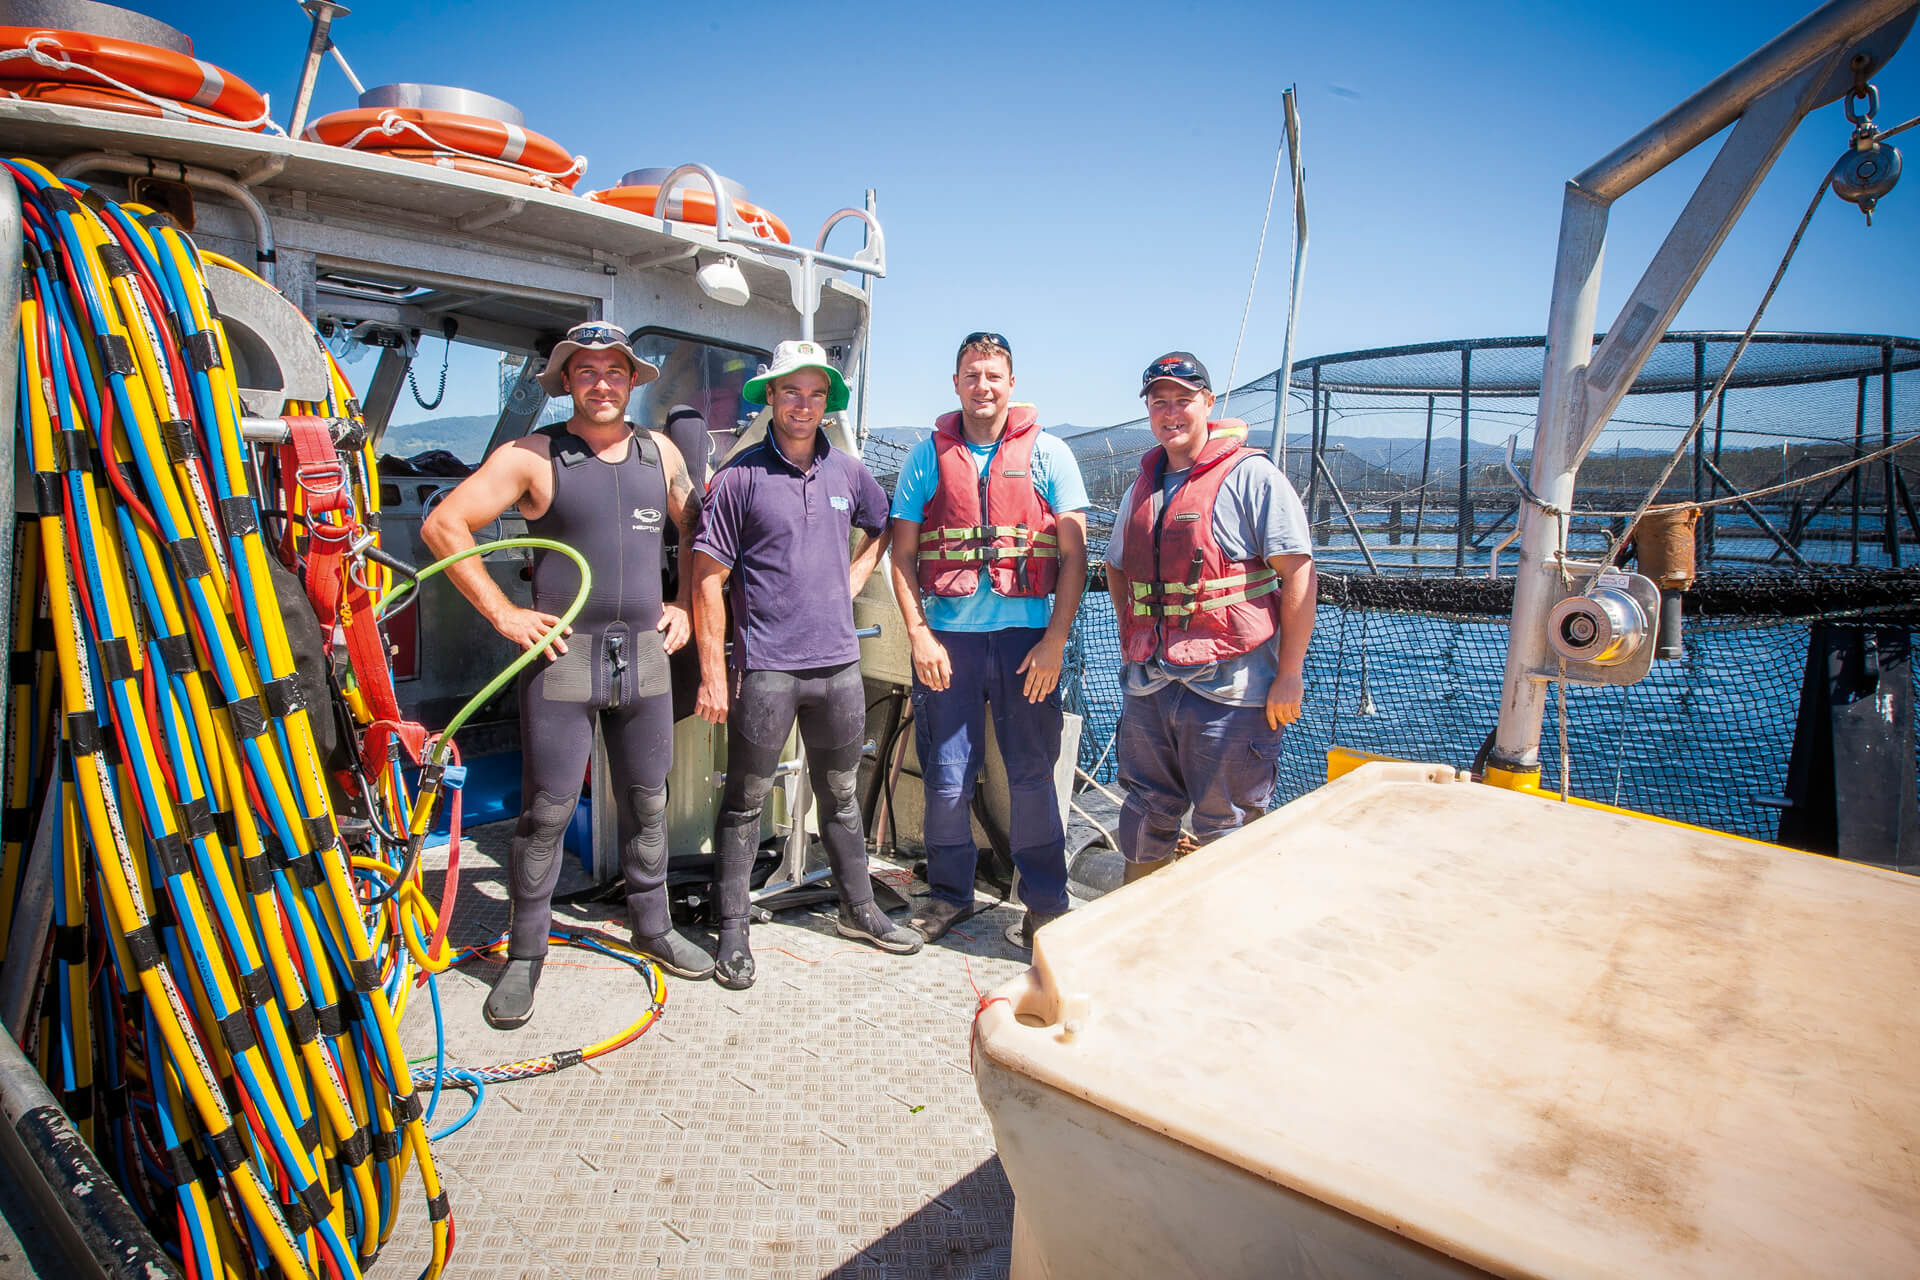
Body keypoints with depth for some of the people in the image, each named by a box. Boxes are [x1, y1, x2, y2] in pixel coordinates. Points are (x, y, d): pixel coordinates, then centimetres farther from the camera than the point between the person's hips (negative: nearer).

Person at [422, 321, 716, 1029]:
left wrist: (684, 605, 11)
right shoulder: (533, 456, -3)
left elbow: (699, 530, 22)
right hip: (561, 653, -4)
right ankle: (524, 954, 17)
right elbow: (443, 525, -5)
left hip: (644, 653, 4)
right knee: (547, 810, 1)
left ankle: (653, 928, 30)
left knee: (647, 803, 13)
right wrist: (503, 613, -9)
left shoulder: (660, 452, 10)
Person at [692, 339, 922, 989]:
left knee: (840, 795, 16)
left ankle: (858, 908, 31)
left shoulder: (847, 471, 8)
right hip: (765, 667, -4)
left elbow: (881, 526, 29)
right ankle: (732, 930, 17)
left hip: (838, 661, 4)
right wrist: (713, 674, -11)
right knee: (746, 800, 4)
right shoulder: (739, 476, -6)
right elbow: (708, 578, -7)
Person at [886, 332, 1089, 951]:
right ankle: (950, 892, 26)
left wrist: (1055, 640, -7)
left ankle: (1045, 901, 20)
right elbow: (902, 555, 7)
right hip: (947, 634, 1)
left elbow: (1074, 555, 1)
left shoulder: (1048, 454, 5)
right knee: (946, 774, 7)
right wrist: (919, 634, -4)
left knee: (1032, 771, 5)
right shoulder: (928, 456, 9)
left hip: (1026, 632, -1)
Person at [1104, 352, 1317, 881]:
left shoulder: (1251, 475, -6)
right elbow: (1117, 567, 28)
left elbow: (1299, 572, -10)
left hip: (1229, 685, -6)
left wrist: (1289, 674, -14)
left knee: (1225, 827, 3)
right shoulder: (1144, 485, 15)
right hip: (1148, 684, 6)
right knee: (1144, 817, 17)